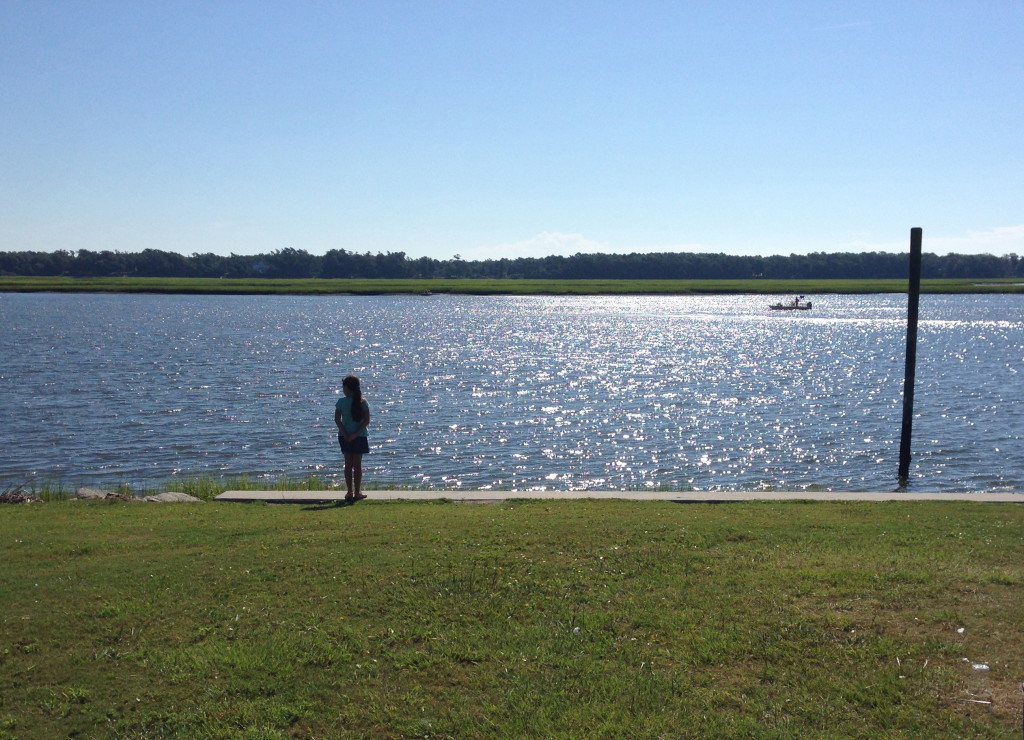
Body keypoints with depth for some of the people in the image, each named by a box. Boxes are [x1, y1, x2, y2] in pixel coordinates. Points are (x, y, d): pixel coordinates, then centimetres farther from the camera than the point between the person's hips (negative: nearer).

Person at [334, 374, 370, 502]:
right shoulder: (362, 402, -5)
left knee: (348, 464, 8)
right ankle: (357, 493, 8)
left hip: (345, 436, 0)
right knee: (357, 464, 6)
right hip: (360, 437, 0)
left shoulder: (341, 401, -7)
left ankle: (350, 492, 9)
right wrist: (356, 434, -11)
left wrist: (345, 434, -9)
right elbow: (366, 420, -10)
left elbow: (337, 419, -10)